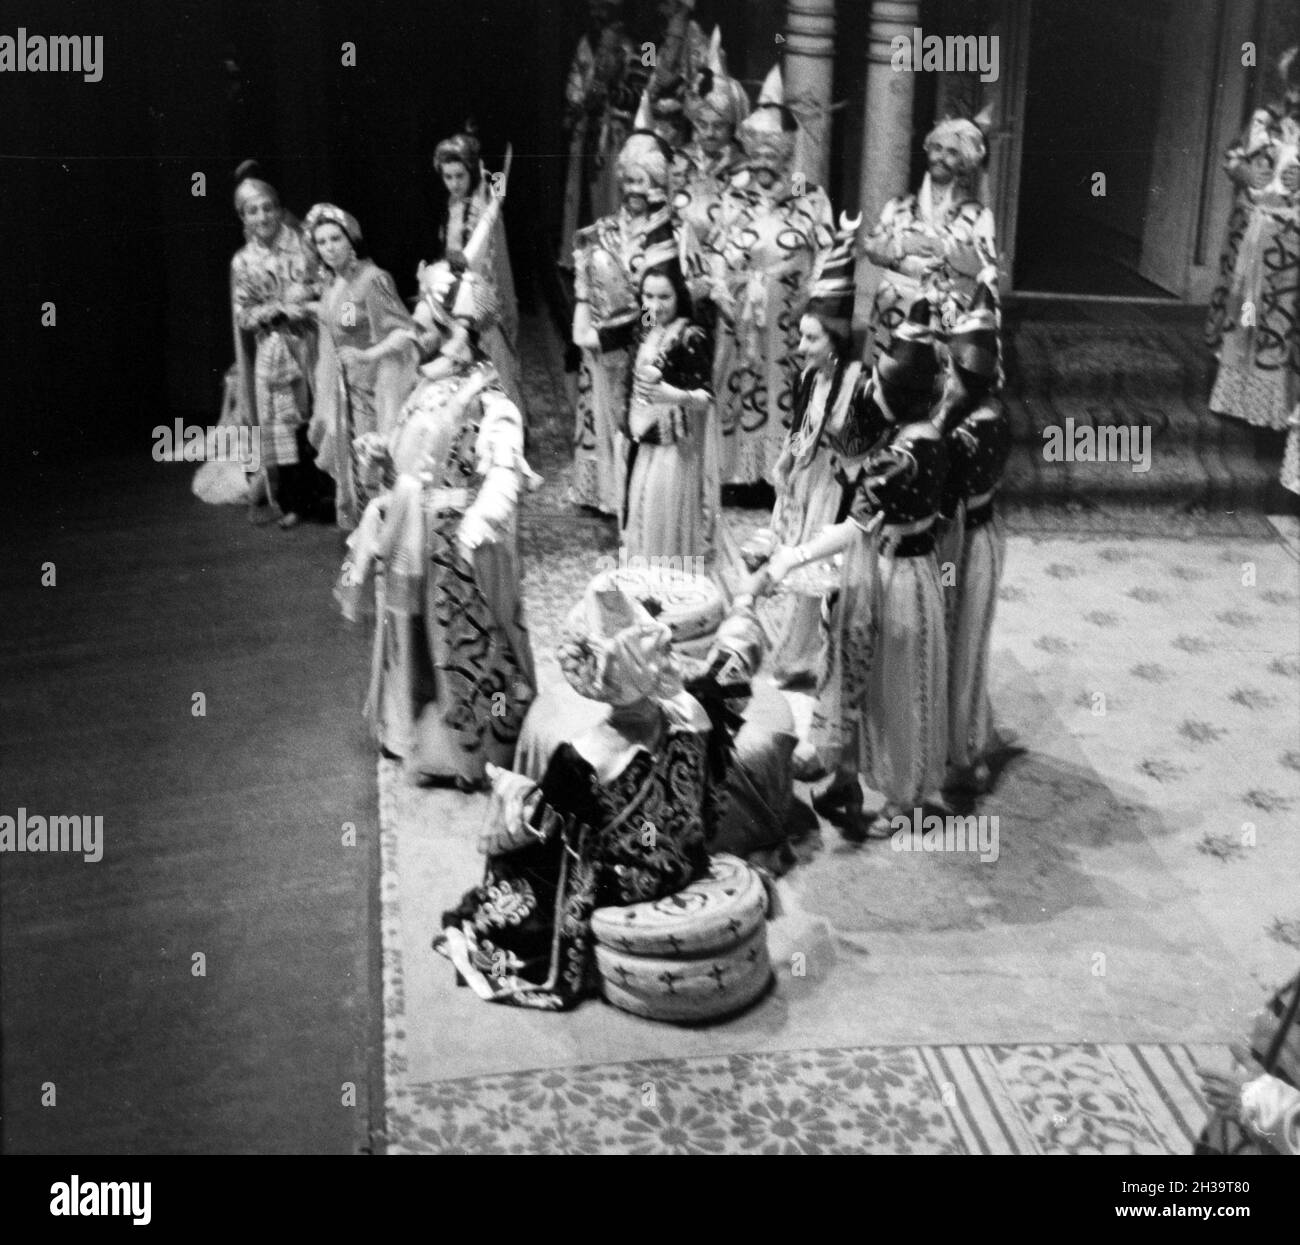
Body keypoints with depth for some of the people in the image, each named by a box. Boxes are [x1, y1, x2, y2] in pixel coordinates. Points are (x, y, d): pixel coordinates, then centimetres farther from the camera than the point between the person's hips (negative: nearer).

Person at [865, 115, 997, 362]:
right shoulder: (899, 206, 14)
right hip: (894, 317, 2)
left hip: (946, 323, -2)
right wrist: (904, 262, -14)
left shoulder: (976, 215, 7)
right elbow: (873, 247, 4)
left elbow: (982, 265, -6)